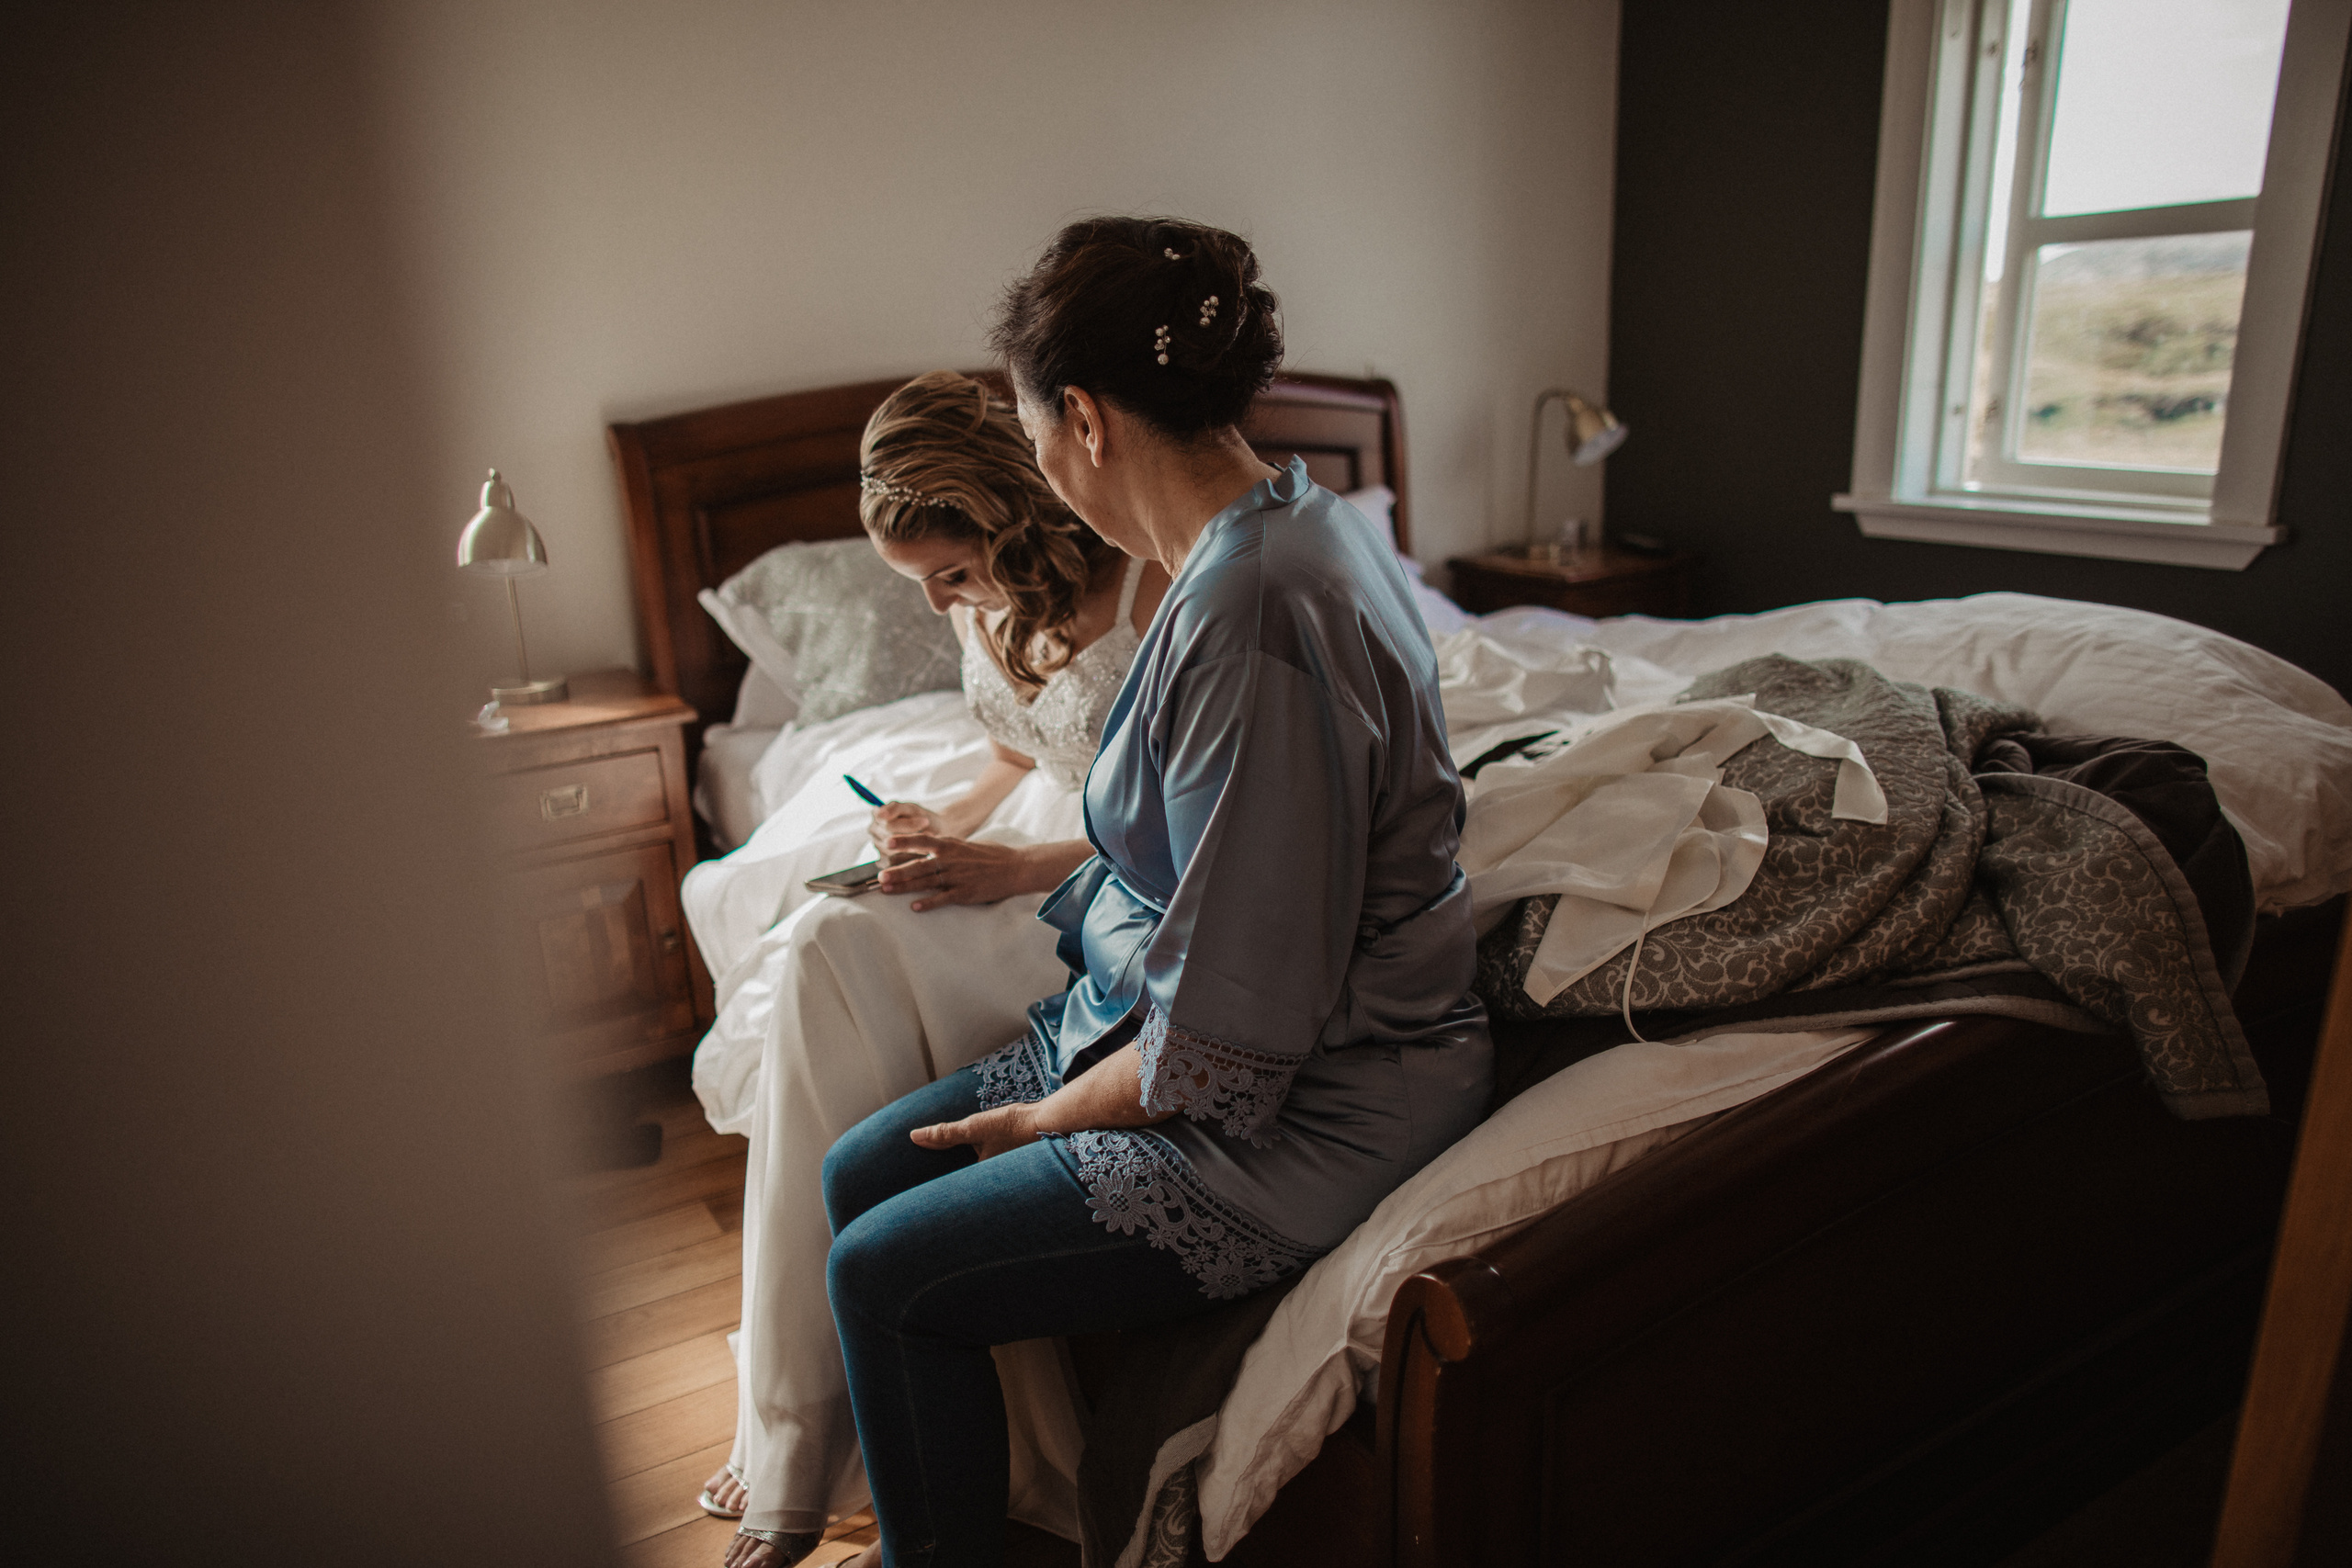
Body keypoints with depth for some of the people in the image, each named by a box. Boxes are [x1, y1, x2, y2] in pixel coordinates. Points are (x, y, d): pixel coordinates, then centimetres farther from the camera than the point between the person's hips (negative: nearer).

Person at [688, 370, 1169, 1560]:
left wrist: (1010, 868, -21)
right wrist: (943, 823, -2)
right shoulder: (981, 603, 5)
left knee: (836, 951, -26)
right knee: (734, 898, -10)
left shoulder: (1150, 593, -19)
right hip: (1017, 846, 8)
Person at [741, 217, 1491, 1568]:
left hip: (1299, 1118, -9)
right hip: (1181, 1033, 9)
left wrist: (1051, 1115, -8)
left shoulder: (1249, 620, -29)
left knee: (885, 1275, -2)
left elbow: (1228, 1039, -26)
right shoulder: (1292, 522, 4)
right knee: (859, 1175, 11)